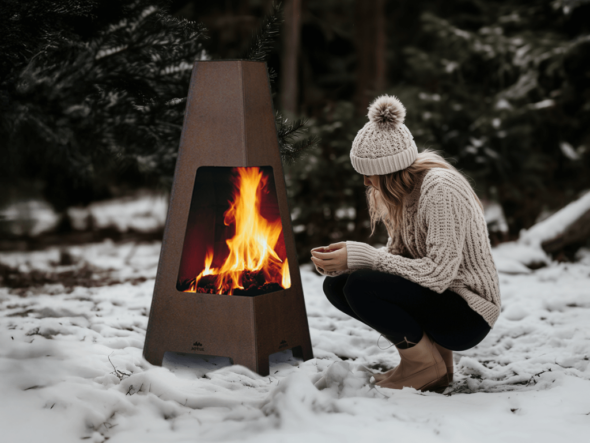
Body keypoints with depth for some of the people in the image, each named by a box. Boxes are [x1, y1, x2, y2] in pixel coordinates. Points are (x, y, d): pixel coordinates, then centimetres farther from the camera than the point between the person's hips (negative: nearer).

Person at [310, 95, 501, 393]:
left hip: (468, 315, -9)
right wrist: (339, 261, -11)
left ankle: (427, 366, -6)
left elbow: (438, 273, -28)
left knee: (360, 287, -27)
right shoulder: (404, 189, 4)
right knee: (336, 284, -3)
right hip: (433, 294, 9)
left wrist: (360, 255, -25)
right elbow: (396, 255, 6)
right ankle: (429, 345, 4)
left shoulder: (440, 189, -23)